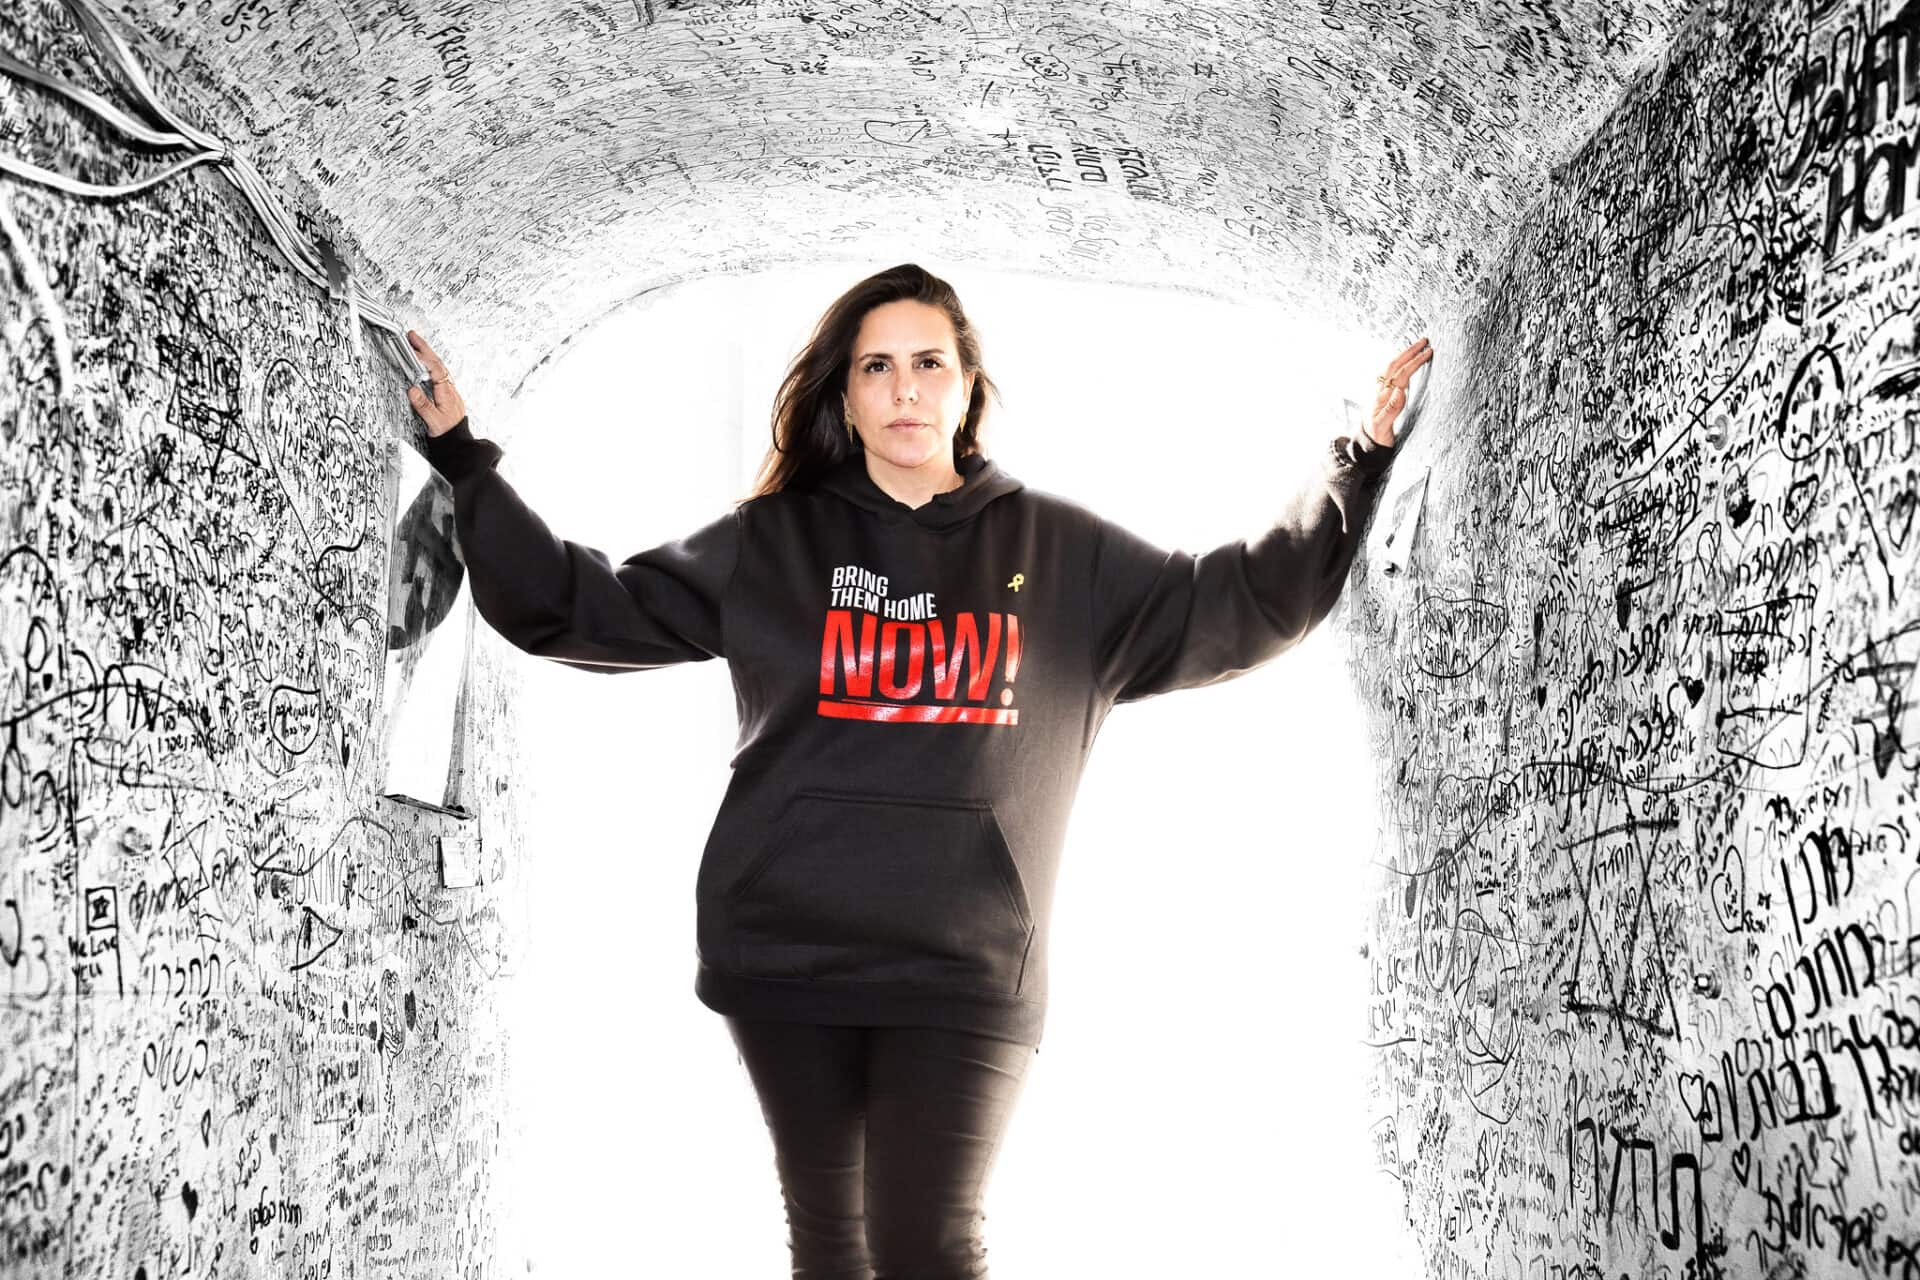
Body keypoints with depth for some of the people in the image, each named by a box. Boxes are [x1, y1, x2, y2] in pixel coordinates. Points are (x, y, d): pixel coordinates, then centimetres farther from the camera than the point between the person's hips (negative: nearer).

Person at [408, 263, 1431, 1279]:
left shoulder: (1062, 552, 7)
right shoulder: (769, 544, 6)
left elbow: (1240, 606, 8)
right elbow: (575, 606, 5)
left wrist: (1362, 461, 4)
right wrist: (465, 461, -1)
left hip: (965, 968, -1)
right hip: (786, 957, 1)